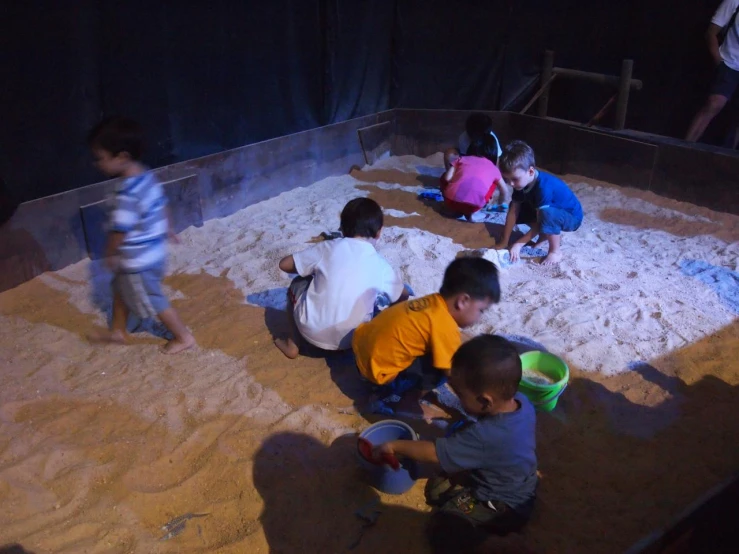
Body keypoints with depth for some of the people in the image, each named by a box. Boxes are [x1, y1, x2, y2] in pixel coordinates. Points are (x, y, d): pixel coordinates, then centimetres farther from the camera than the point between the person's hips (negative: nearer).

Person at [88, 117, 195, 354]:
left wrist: (110, 254, -10)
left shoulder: (127, 194, -32)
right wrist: (167, 229, 25)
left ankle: (184, 337, 24)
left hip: (138, 260, -10)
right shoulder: (147, 176, -4)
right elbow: (162, 204, 9)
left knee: (154, 301, 9)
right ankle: (117, 331, 44)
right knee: (121, 288, 27)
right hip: (153, 250, 10)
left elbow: (120, 230, -27)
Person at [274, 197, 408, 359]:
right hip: (349, 339, 1)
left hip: (311, 330, 0)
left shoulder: (328, 247, -2)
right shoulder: (381, 266, -1)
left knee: (297, 284, 28)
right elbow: (403, 296, 15)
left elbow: (285, 264, 6)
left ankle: (293, 345, 24)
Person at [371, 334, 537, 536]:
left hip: (506, 510, -8)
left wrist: (394, 446, -14)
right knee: (436, 487, 10)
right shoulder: (521, 401, -15)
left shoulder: (485, 436, -38)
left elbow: (433, 452, -26)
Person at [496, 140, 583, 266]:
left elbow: (540, 222, -32)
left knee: (546, 213, -39)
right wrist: (504, 242, -15)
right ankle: (551, 235, 10)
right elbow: (513, 212, -12)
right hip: (552, 211, 8)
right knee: (516, 207, -2)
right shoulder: (522, 181, -13)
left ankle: (555, 252, -15)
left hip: (571, 217, -8)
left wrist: (518, 244, -31)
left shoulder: (544, 187, -36)